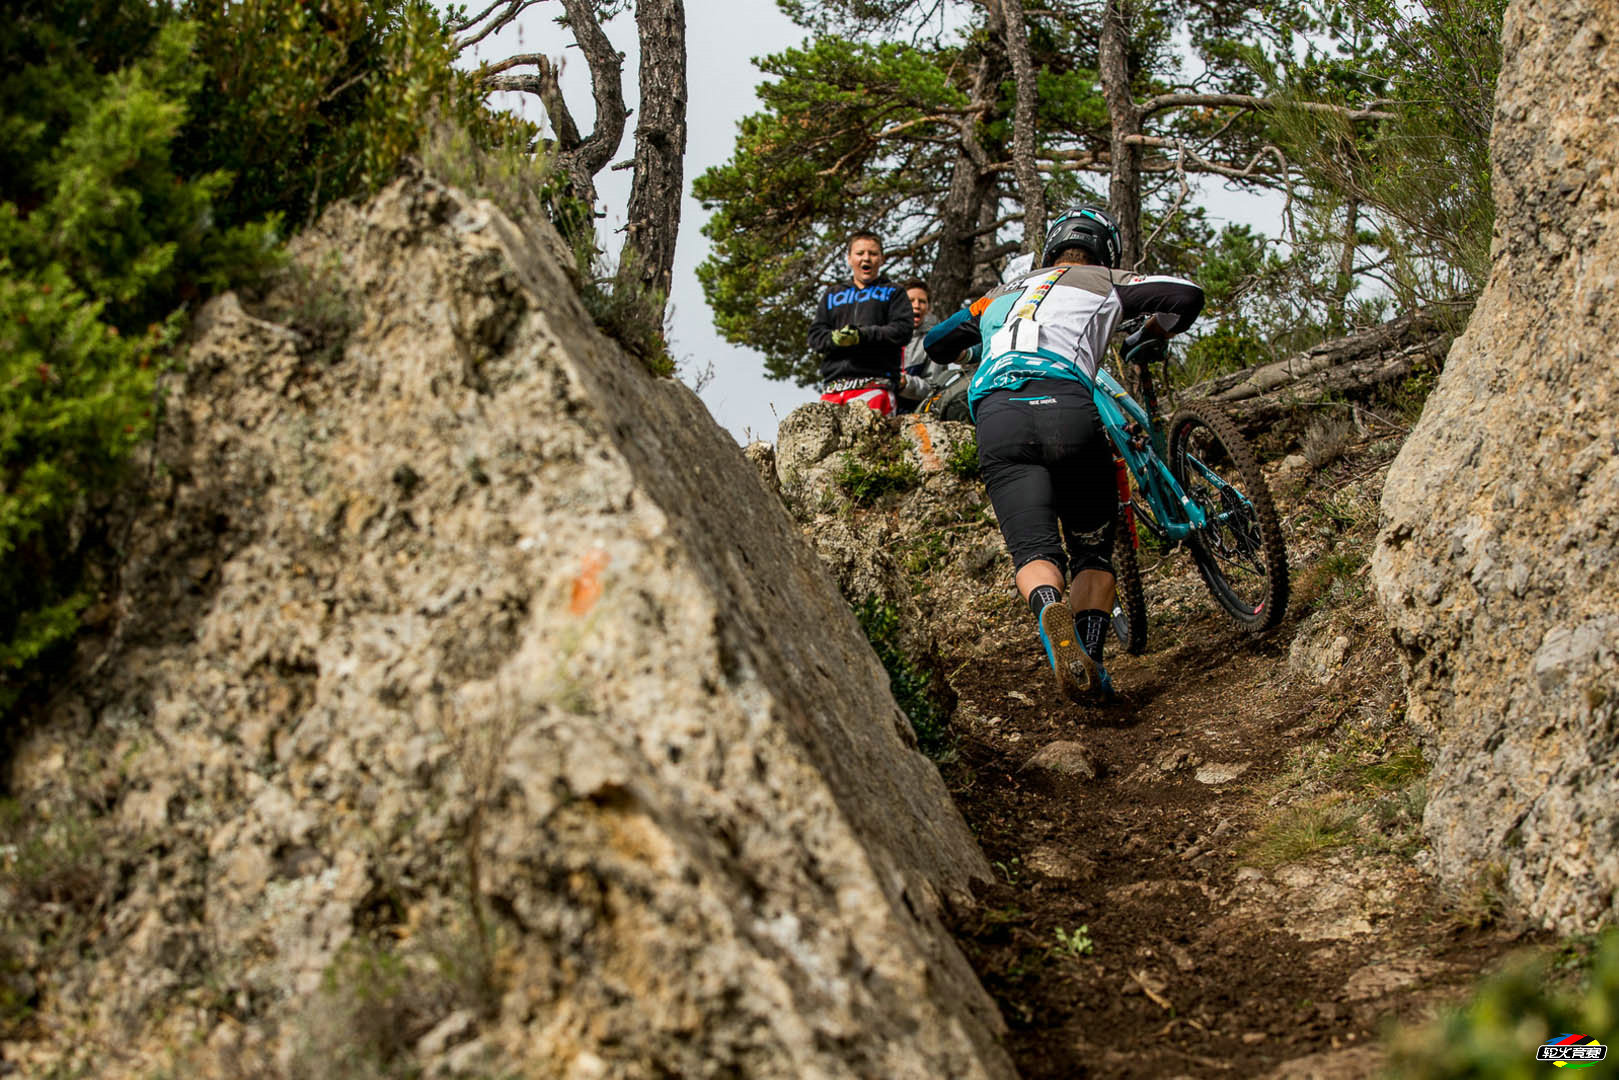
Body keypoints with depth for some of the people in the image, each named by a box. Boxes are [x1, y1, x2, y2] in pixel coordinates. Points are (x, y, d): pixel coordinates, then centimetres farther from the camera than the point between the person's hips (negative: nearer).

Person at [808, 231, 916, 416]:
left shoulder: (893, 293, 19)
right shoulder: (832, 296, 27)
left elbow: (902, 330, 3)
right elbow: (815, 335, 16)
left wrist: (863, 335, -12)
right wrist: (834, 339, -8)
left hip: (874, 385, -3)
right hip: (833, 385, 3)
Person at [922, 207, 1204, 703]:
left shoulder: (1001, 295, 35)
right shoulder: (1103, 282, 25)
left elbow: (935, 342, 44)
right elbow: (1186, 295, 13)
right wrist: (1151, 336, 34)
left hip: (997, 417, 2)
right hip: (1066, 407, -2)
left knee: (1033, 550, -7)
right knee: (1092, 550, 12)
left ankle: (1051, 611, -40)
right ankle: (1090, 659, -6)